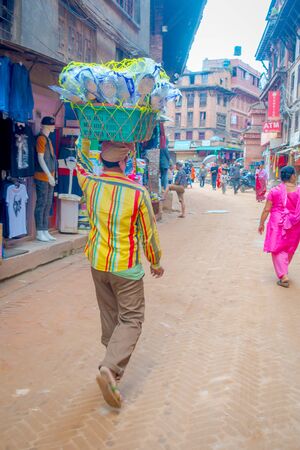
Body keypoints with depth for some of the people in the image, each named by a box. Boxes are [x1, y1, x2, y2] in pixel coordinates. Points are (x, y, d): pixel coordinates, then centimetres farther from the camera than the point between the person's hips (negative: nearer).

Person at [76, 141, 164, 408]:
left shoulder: (90, 184, -9)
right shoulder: (138, 192, -19)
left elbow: (81, 162, 17)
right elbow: (149, 233, -8)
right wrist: (155, 262, 7)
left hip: (97, 263, 5)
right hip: (126, 266, -5)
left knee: (109, 314, 22)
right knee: (131, 318, 5)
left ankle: (115, 354, 39)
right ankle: (111, 367, -11)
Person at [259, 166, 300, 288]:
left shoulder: (274, 191, -8)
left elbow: (266, 210, -5)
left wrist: (261, 223, 6)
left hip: (277, 224, -1)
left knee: (278, 249, 7)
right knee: (289, 249, 19)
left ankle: (283, 276, -3)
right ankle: (283, 270, 37)